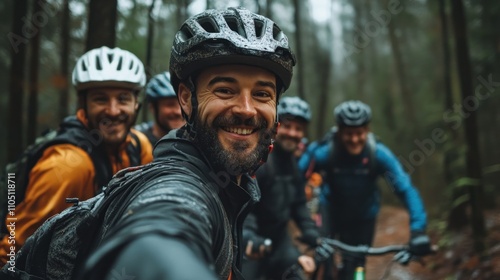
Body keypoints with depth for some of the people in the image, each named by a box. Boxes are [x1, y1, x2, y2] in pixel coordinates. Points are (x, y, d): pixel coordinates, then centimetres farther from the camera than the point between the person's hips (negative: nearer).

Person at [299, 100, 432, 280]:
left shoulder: (379, 154, -25)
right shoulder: (323, 153, -27)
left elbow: (405, 188, -28)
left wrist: (418, 229, -39)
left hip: (364, 216, 1)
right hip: (332, 211, -1)